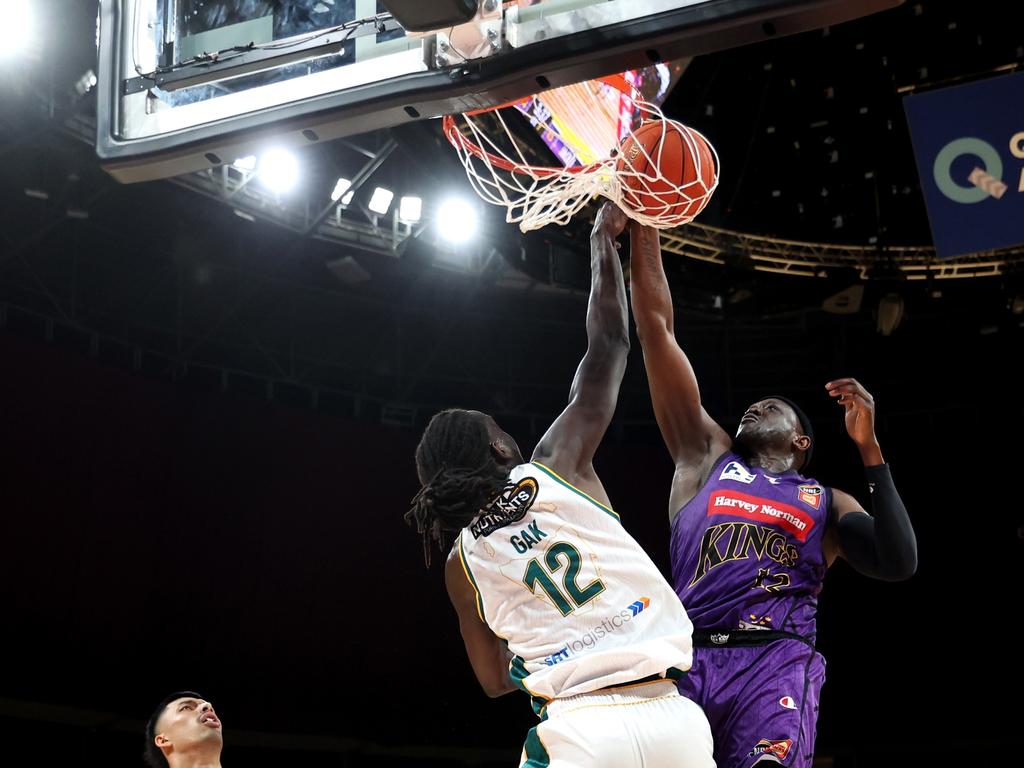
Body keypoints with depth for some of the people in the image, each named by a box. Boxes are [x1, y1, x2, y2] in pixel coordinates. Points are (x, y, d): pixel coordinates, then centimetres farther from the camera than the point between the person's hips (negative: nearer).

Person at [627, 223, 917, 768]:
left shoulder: (827, 503, 24)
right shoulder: (707, 458, 24)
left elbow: (899, 564, 4)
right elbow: (657, 330, 22)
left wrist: (868, 447, 3)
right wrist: (643, 222, 20)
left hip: (776, 666, -1)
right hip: (687, 661, 1)